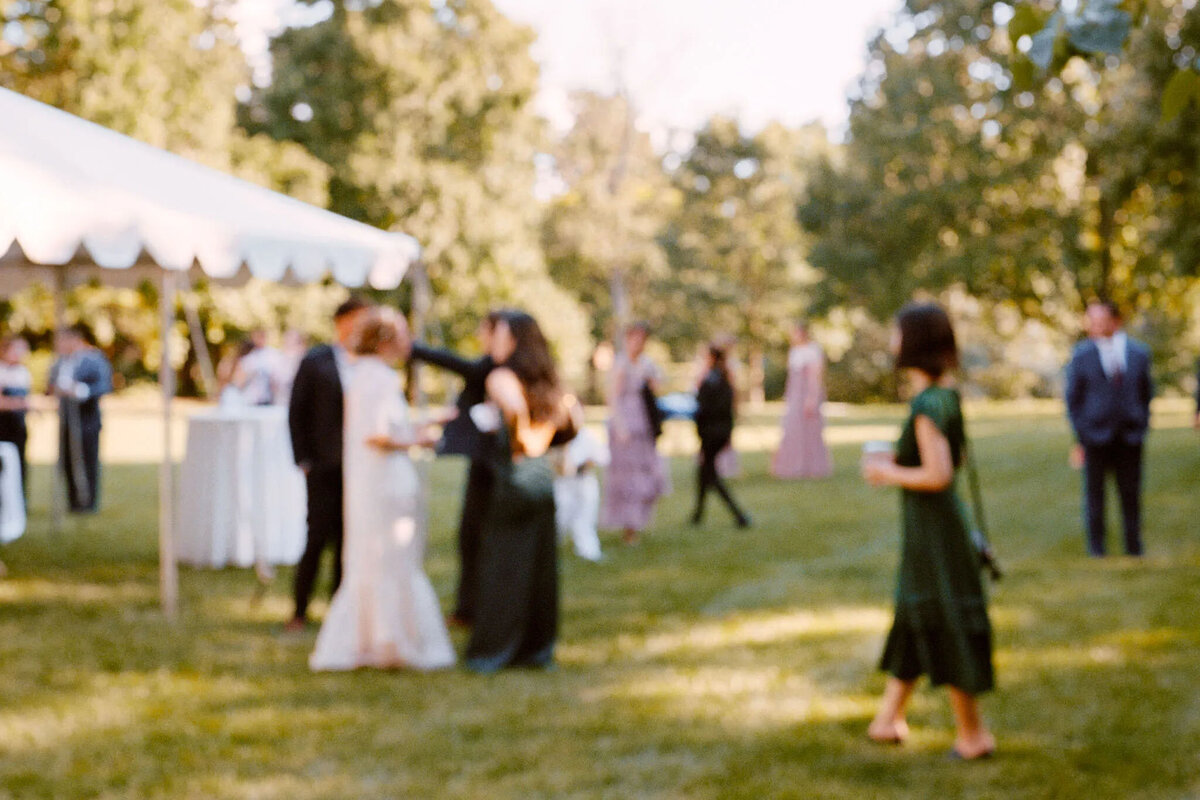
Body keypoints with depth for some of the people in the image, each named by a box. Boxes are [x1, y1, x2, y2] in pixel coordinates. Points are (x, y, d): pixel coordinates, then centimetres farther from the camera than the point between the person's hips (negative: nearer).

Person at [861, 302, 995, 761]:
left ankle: (972, 733, 14)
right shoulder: (947, 393, 6)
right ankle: (888, 717, 31)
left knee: (945, 628, 2)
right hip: (939, 520, 9)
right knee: (911, 620, 18)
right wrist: (895, 460, 11)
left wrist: (889, 474, -12)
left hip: (932, 524, -9)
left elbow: (939, 475, -26)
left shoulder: (926, 404, -22)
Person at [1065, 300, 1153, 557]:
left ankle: (1133, 544, 14)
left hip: (1130, 437, 1)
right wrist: (1079, 437, -2)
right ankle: (1096, 543, 13)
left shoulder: (1138, 353, 6)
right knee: (1094, 490, 2)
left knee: (1130, 490, 4)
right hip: (1095, 436, -1)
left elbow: (1146, 392, 14)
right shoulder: (1081, 355, 1)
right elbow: (1073, 399, 3)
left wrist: (1142, 425, 5)